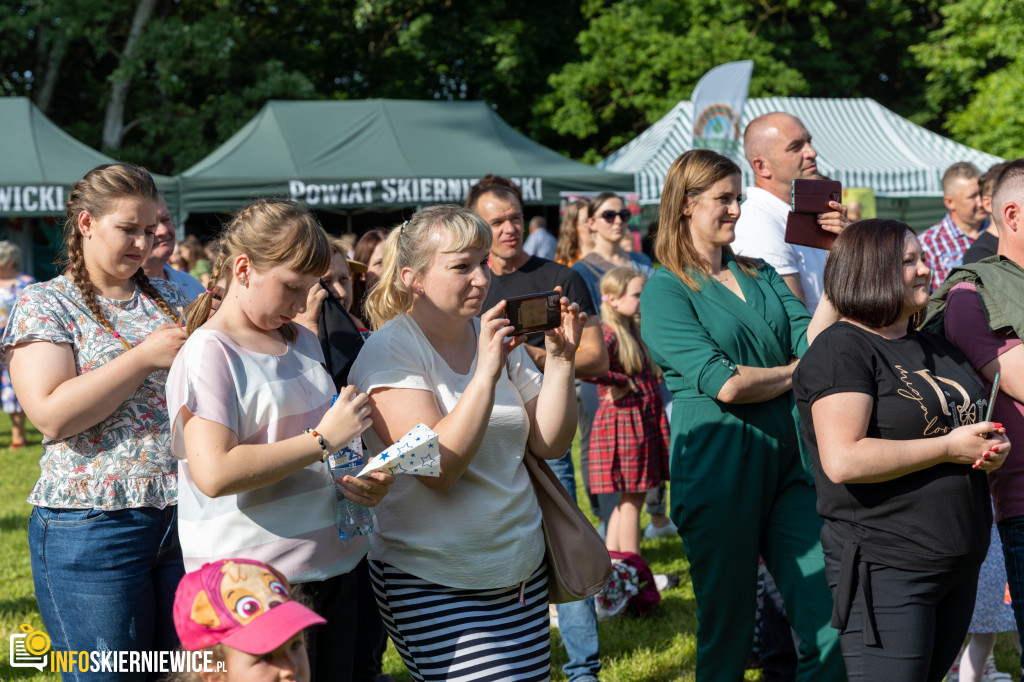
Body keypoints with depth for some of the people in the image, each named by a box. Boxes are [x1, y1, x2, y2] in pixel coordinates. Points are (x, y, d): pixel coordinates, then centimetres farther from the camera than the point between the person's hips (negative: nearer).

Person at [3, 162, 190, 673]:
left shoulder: (169, 300, 14)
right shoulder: (43, 305, -2)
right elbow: (52, 415, -16)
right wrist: (146, 356, -16)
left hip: (189, 518, 5)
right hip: (93, 530, -5)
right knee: (108, 675, 1)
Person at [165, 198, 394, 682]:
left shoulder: (302, 342, 14)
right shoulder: (209, 353, -11)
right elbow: (214, 474, -23)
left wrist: (365, 481, 6)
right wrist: (323, 439, -18)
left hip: (336, 565, 8)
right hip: (255, 586, -7)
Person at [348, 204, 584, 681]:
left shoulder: (496, 335, 7)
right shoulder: (390, 351, -10)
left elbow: (549, 444, 6)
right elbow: (438, 468, -21)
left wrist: (560, 360, -7)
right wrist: (487, 373, -25)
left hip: (522, 567, 6)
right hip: (433, 583, -6)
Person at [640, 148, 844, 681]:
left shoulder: (760, 275, 17)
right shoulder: (665, 291, -4)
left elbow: (811, 339, 3)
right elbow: (725, 384, -15)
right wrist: (799, 372, -1)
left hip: (788, 459, 6)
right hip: (719, 470, -6)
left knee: (831, 622, 0)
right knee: (726, 628, 5)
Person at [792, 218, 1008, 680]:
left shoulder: (936, 347, 17)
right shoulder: (840, 351, -11)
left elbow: (975, 424, 29)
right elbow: (843, 460, -24)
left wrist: (993, 448, 3)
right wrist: (948, 448, -18)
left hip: (960, 564, 8)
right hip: (885, 567, -8)